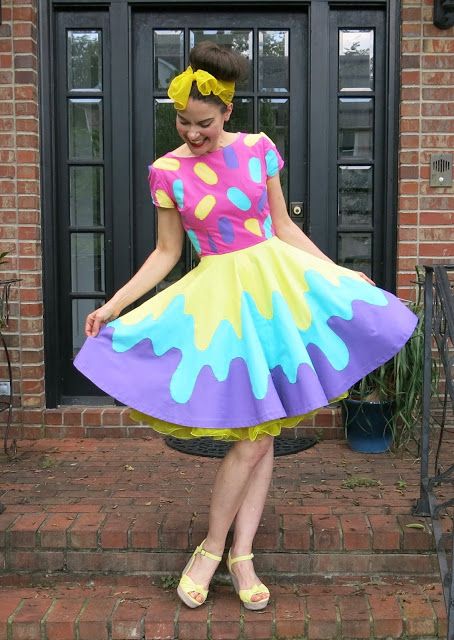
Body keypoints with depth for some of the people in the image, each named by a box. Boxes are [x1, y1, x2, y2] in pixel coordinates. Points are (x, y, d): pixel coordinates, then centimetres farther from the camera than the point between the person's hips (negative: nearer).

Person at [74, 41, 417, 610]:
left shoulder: (258, 149, 0)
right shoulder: (167, 172, -3)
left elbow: (284, 227, 8)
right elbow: (166, 253, 2)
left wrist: (339, 273, 9)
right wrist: (114, 306, -4)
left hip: (276, 285, 3)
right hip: (220, 299, -3)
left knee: (264, 432, 5)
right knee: (253, 435, -6)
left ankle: (241, 555, 17)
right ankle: (213, 547, 14)